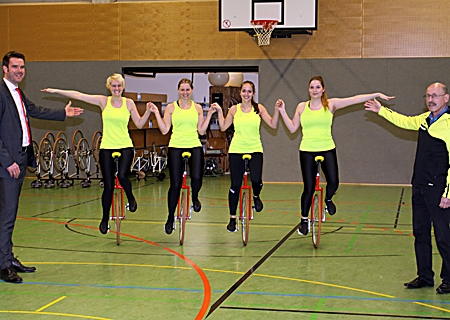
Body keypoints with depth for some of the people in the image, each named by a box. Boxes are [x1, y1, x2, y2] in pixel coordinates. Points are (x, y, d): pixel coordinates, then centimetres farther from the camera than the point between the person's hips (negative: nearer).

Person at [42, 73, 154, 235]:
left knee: (122, 175, -26)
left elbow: (139, 124, 7)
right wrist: (56, 91, 1)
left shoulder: (129, 103, 4)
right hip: (106, 148, 1)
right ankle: (105, 219, 21)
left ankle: (131, 198, 6)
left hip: (125, 147, 0)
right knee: (108, 186, 2)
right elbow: (78, 95, 2)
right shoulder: (103, 101, 3)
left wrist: (148, 111, -7)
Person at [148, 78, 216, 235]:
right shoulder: (171, 107, 6)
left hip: (194, 146, 1)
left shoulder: (197, 108, 10)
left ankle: (194, 197, 12)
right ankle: (171, 218, 17)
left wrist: (210, 114, 3)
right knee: (175, 185, 0)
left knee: (196, 177, -24)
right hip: (176, 147, -1)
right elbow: (164, 130, 1)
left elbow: (201, 131, 7)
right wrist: (156, 113, -3)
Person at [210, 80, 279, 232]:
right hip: (236, 150, 1)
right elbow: (223, 127, 7)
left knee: (256, 180, -20)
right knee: (235, 185, 2)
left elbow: (273, 124, -2)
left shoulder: (259, 108, 2)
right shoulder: (234, 109, 4)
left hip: (255, 150, -1)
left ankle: (256, 196, 18)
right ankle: (232, 218, 14)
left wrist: (277, 110, -13)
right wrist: (219, 111, 0)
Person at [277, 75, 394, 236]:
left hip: (327, 149, 0)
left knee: (333, 182, -13)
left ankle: (328, 199, 24)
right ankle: (304, 219, 18)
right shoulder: (302, 107, 5)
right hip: (307, 151, 0)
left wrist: (377, 95, -12)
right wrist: (282, 111, 0)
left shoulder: (330, 104, 0)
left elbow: (355, 99, -6)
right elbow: (292, 128, 7)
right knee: (308, 188, -1)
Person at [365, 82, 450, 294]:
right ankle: (425, 276, 23)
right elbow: (405, 122, 32)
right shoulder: (425, 119, 10)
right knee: (420, 233, 13)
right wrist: (381, 110, 37)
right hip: (419, 187, 8)